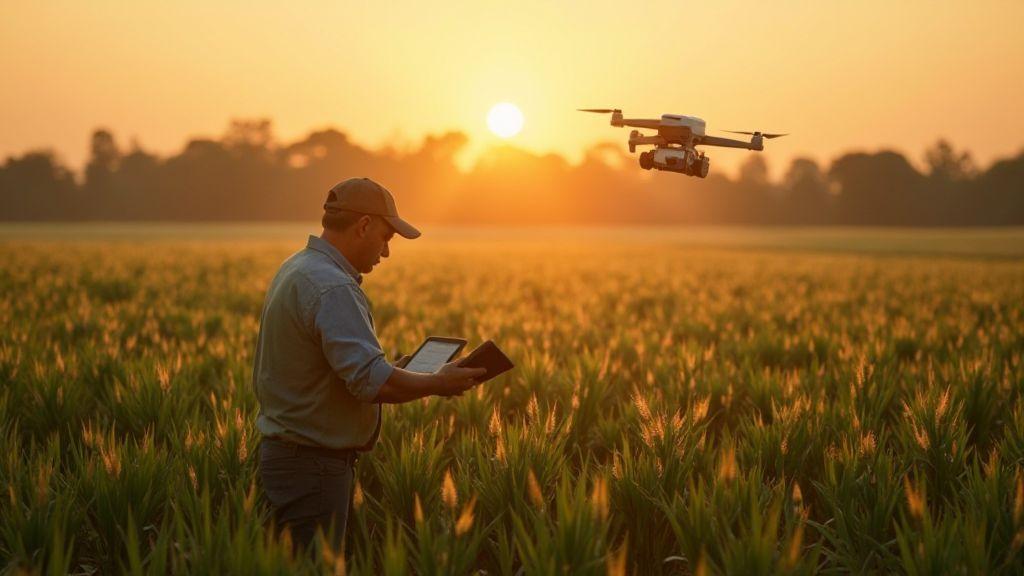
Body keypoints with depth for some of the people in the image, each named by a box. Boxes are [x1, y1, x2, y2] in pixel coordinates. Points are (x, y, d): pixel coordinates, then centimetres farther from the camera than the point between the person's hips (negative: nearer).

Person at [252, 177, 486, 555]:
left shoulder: (294, 269, 13)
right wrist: (438, 384, -14)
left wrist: (394, 372, 17)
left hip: (283, 450, 10)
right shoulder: (332, 288, -21)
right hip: (313, 463, -10)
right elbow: (371, 381, -28)